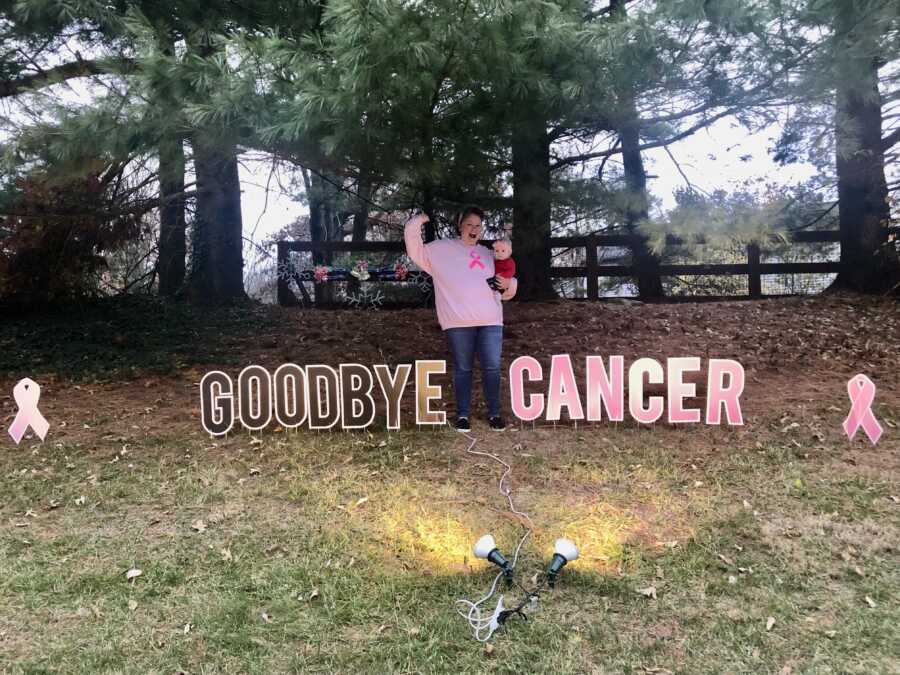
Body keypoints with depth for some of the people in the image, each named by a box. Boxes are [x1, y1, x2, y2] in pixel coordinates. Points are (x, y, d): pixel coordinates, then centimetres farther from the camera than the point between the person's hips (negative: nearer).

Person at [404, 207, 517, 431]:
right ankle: (463, 414, 15)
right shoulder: (441, 249, 10)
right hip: (459, 322, -3)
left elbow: (504, 282, 27)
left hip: (490, 320, 3)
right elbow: (415, 251, 7)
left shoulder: (487, 254, 22)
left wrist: (509, 284, 4)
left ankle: (494, 413, 13)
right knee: (462, 369, 5)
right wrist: (415, 224, -3)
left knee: (492, 368, 1)